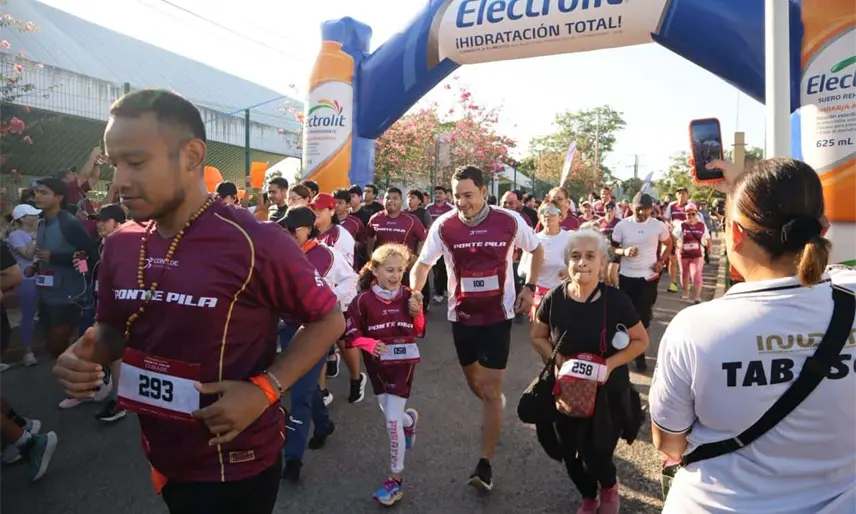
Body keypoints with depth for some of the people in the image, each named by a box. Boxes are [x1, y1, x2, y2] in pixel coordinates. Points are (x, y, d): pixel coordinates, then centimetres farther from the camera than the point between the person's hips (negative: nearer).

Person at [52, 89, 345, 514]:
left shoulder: (254, 243, -22)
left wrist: (266, 388, -22)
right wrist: (83, 355, -9)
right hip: (161, 458, 7)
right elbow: (113, 328, 12)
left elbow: (328, 319, -13)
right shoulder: (119, 245, -2)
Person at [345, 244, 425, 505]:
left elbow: (419, 332, 2)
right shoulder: (363, 300, -12)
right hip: (377, 366, 1)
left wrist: (418, 312, -17)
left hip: (403, 364, -1)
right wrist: (370, 344, -26)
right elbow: (352, 334, -8)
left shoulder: (408, 297, -6)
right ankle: (409, 419, 54)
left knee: (392, 420, -3)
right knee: (390, 415, 16)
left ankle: (396, 478, 13)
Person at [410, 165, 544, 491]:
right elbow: (422, 265, -5)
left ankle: (485, 465, 8)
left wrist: (530, 287, -4)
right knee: (475, 384, 20)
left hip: (498, 315, -2)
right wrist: (414, 294, -24)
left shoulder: (509, 221, -12)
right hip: (461, 315, 3)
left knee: (491, 390, -3)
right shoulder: (443, 226, -11)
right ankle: (496, 407, 54)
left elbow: (536, 250, 7)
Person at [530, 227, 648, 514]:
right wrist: (559, 361, -14)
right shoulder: (554, 299, -11)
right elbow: (537, 336, 3)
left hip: (607, 391, -2)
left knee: (596, 455, -5)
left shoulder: (616, 300, -16)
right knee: (570, 454, 10)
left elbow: (641, 341, -5)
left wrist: (610, 363, -20)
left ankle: (609, 487, 35)